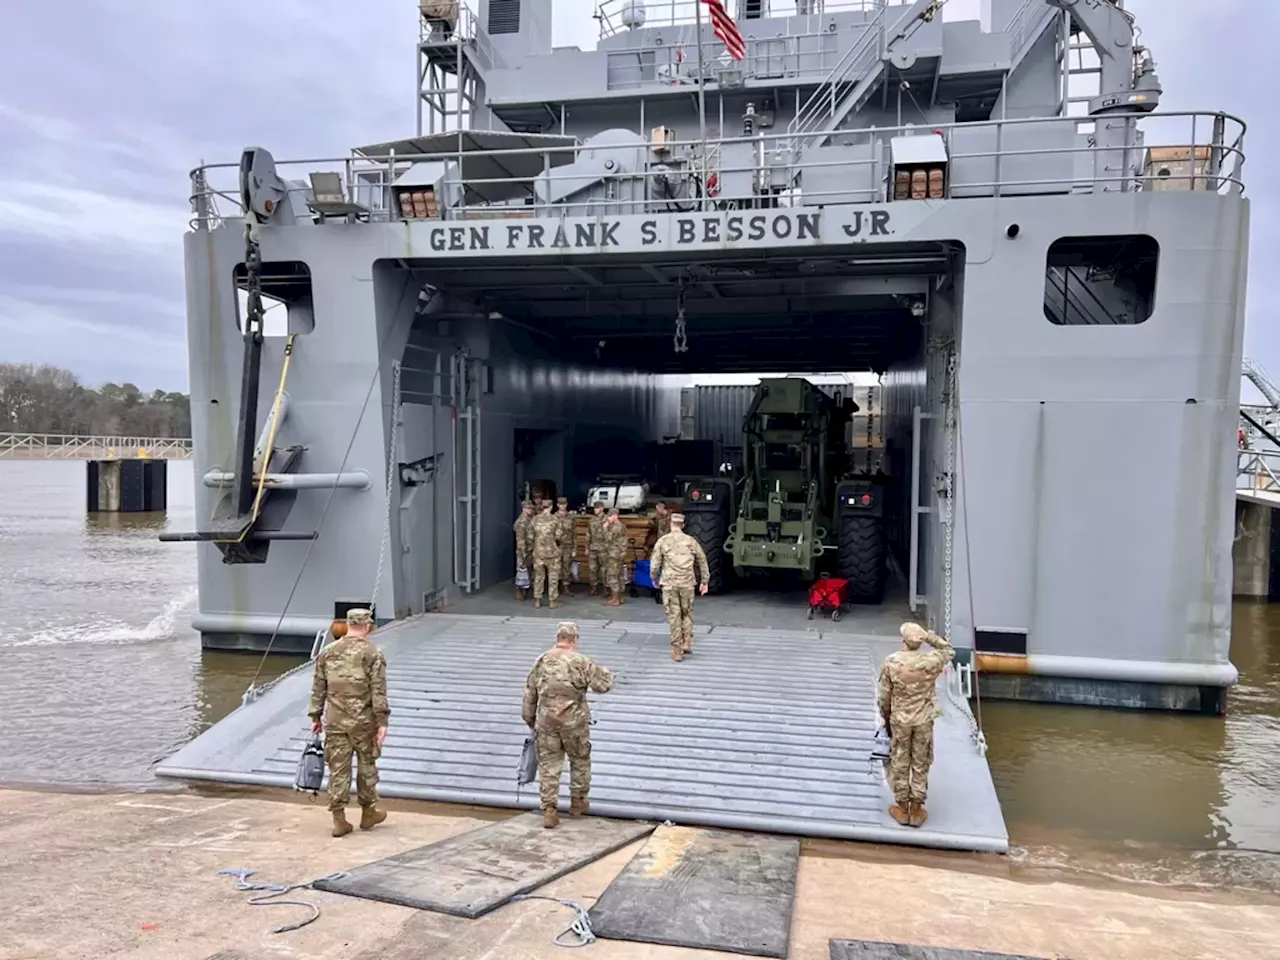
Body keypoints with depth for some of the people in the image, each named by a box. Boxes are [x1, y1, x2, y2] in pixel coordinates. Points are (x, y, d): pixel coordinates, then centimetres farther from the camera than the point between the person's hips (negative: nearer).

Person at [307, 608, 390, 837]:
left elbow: (318, 688, 8)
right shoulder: (373, 654, -7)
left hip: (335, 721, 3)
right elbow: (378, 691, -11)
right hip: (363, 721, -3)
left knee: (338, 769, 6)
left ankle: (339, 819, 8)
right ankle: (368, 813, 24)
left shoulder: (327, 652, 5)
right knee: (366, 766, 12)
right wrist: (382, 722, -9)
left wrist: (315, 717, 15)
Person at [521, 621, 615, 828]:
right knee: (580, 761, 18)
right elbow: (604, 684, -11)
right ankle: (577, 802, 28)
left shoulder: (541, 662, 4)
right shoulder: (581, 661, -10)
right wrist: (602, 671, 10)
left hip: (546, 722, 3)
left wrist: (530, 721, 20)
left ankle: (549, 810, 7)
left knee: (548, 766, 8)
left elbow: (529, 696, 9)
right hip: (574, 722, -2)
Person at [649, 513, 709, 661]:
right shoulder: (691, 541, 6)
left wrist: (655, 580, 14)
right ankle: (687, 643, 11)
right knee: (687, 613, 19)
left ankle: (677, 650, 4)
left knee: (674, 616, 3)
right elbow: (702, 561, 11)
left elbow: (654, 564, -2)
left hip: (669, 584, -2)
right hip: (687, 584, 2)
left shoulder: (662, 541, -1)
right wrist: (704, 581, 19)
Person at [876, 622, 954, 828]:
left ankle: (902, 808, 23)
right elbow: (949, 651, 8)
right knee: (920, 765, 13)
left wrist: (886, 717, 8)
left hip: (899, 720, -1)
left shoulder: (891, 662, -16)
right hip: (924, 721, 1)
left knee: (899, 765, 13)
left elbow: (884, 697, -8)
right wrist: (929, 636, -1)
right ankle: (916, 810, 22)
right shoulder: (931, 661, -16)